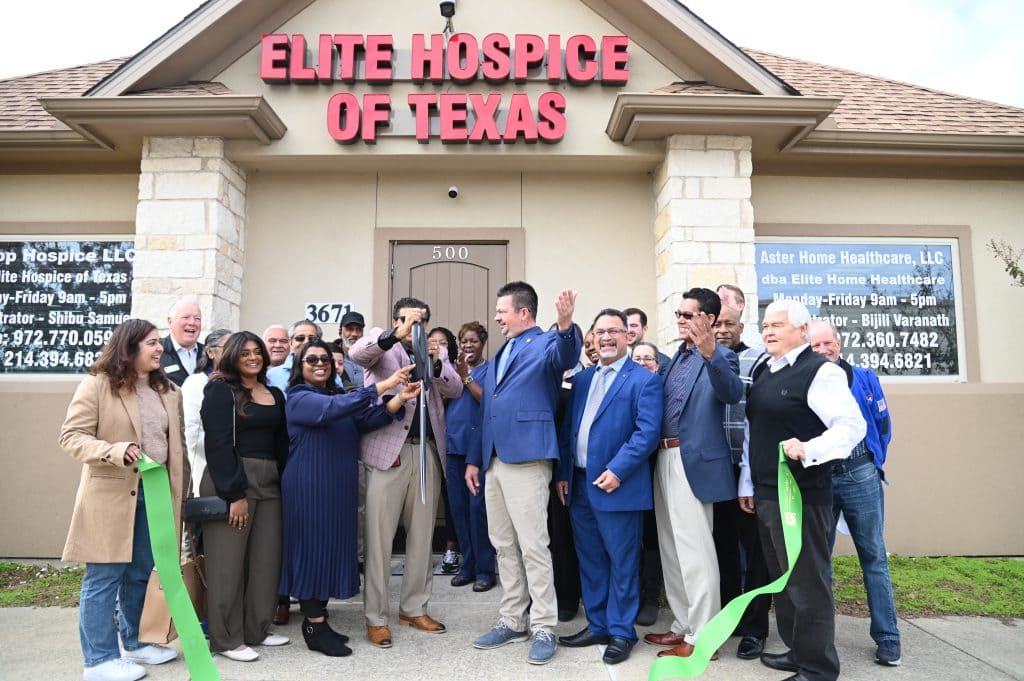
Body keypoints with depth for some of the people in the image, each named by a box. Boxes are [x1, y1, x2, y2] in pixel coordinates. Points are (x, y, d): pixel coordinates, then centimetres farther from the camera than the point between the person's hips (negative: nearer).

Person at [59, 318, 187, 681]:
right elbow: (71, 436, -11)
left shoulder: (168, 391, 11)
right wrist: (116, 451, -26)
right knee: (104, 577, 3)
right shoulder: (97, 385, -7)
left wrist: (180, 494, 13)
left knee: (140, 575, 15)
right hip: (110, 495, -6)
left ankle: (134, 643, 31)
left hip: (154, 494, 6)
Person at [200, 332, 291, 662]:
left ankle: (256, 629, 21)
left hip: (269, 483, 6)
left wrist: (283, 483, 6)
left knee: (266, 559, 8)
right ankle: (227, 639, 12)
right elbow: (218, 444, -12)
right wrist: (235, 493, -17)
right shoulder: (220, 390, -4)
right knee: (228, 561, 1)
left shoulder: (275, 395, 15)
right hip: (229, 483, -6)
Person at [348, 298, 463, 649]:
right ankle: (375, 617, 11)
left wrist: (435, 362, -17)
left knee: (422, 535, 11)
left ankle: (414, 608, 25)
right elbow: (356, 352, -18)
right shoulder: (382, 345, 5)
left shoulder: (437, 352, 15)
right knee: (379, 536, 1)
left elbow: (455, 390, 1)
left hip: (427, 452, 4)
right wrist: (398, 334, -32)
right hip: (388, 450, -4)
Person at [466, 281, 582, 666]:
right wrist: (474, 459, 19)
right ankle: (513, 621, 26)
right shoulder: (500, 355, 21)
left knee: (533, 547, -3)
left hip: (526, 458, -8)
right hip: (494, 461, 8)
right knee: (504, 546, 14)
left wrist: (566, 325, -49)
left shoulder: (545, 344, -3)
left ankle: (543, 628, 10)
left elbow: (566, 356, -28)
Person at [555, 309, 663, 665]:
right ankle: (597, 625, 30)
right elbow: (568, 428, 15)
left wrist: (617, 470, -20)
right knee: (590, 559, 16)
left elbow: (648, 432, -15)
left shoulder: (644, 380, -6)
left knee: (621, 562, 5)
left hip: (616, 485, -6)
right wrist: (563, 473, 10)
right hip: (579, 484, 7)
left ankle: (621, 632, 19)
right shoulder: (582, 379, 14)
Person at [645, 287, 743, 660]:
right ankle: (683, 626, 30)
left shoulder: (720, 356, -9)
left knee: (695, 553, -2)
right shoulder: (678, 355, 16)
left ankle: (702, 638, 10)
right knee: (672, 550, 16)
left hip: (694, 462, -9)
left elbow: (732, 393, -30)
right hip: (666, 458, 9)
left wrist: (710, 353, -45)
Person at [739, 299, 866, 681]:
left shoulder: (820, 371, -11)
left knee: (807, 583, 2)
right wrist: (747, 484, 17)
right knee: (782, 578, 19)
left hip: (802, 495, -8)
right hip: (765, 493, 9)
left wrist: (808, 450, -31)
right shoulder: (763, 371, 13)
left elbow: (853, 426, -18)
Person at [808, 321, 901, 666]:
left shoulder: (865, 379, 3)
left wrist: (873, 466, 9)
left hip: (860, 478, 0)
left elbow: (883, 426, 9)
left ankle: (888, 639, 16)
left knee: (874, 557, 6)